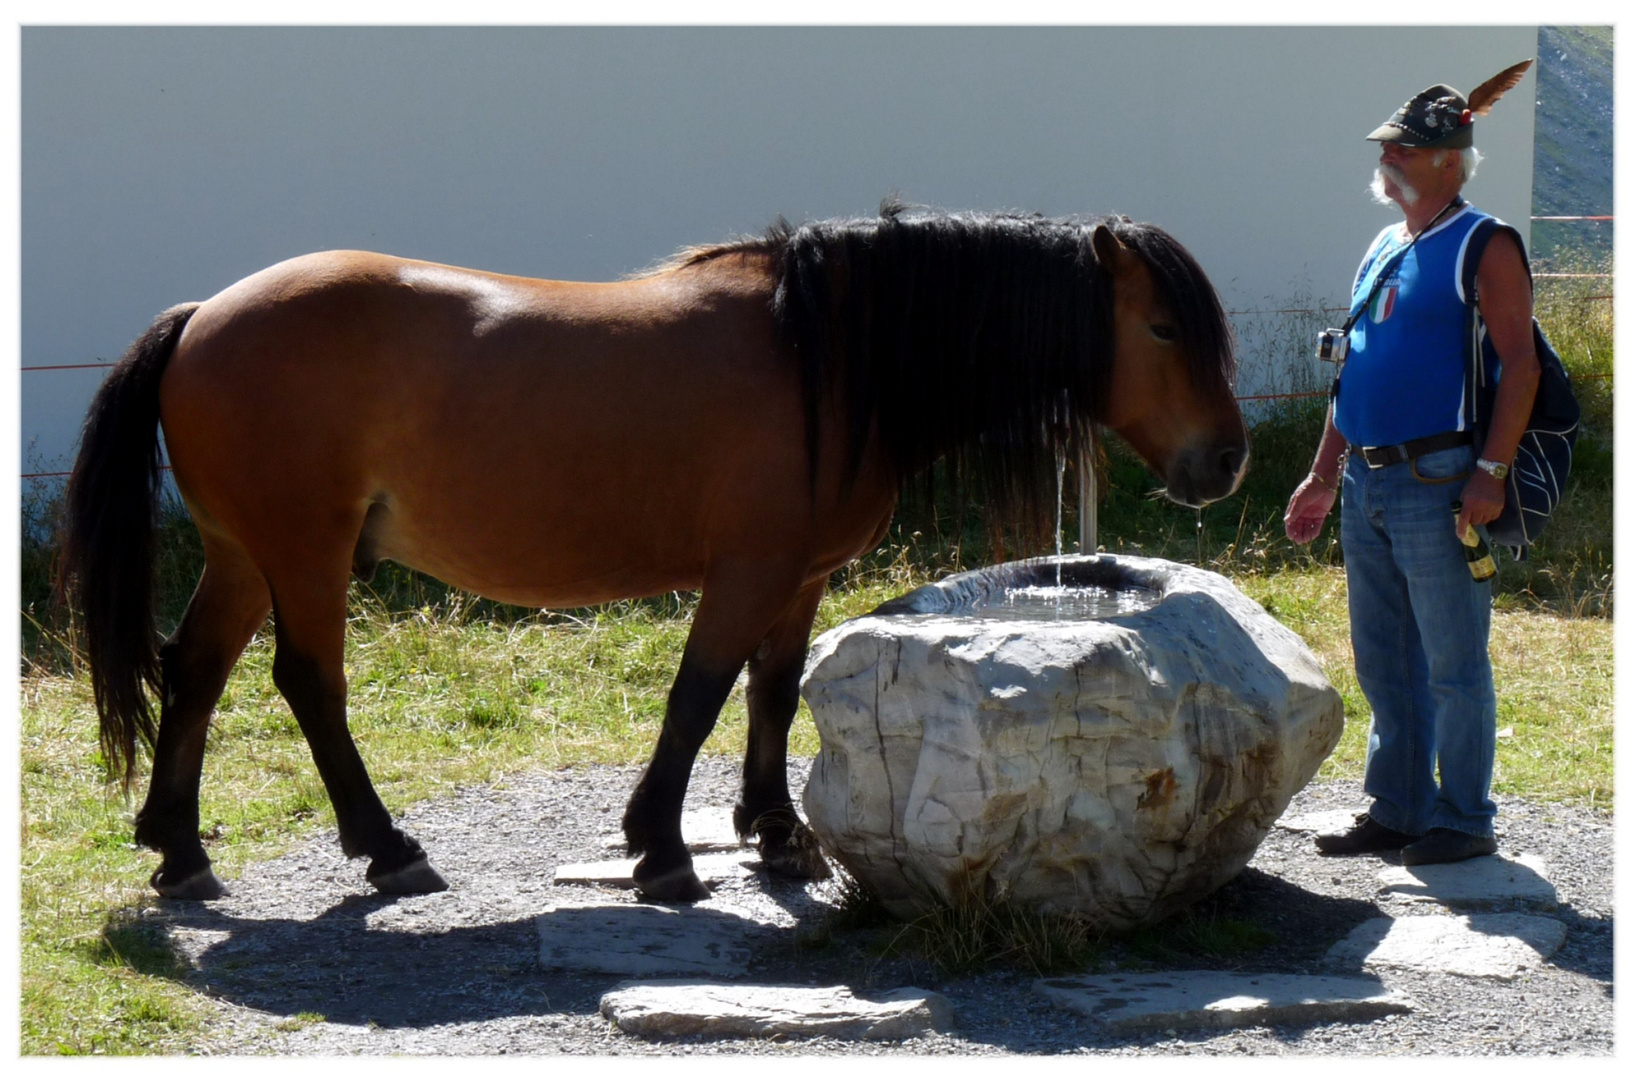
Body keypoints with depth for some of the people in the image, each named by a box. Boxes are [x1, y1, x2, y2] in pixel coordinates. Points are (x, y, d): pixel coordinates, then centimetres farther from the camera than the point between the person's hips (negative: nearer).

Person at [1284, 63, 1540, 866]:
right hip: (1366, 488, 8)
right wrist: (1324, 476, 20)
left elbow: (1520, 362, -13)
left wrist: (1491, 470, -21)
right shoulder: (1383, 251, 17)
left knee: (1454, 664, -2)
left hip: (1437, 486, -8)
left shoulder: (1483, 248, -7)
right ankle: (1396, 810, 21)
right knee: (1382, 664, 12)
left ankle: (1465, 821, 6)